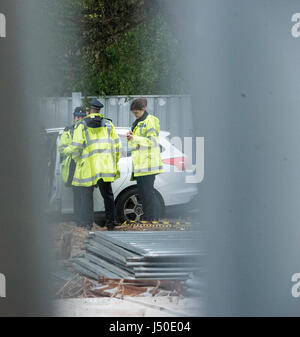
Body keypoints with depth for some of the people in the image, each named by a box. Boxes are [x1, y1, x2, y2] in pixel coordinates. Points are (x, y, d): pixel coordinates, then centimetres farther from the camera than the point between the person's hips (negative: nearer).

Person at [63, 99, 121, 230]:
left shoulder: (81, 125, -3)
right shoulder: (108, 124, 9)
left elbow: (76, 147, -8)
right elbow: (116, 145, 8)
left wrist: (67, 151, 13)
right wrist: (114, 164, 16)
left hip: (88, 168, -3)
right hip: (106, 167, 3)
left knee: (87, 196, 2)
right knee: (107, 195, 12)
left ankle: (86, 224, -1)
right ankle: (110, 223, 12)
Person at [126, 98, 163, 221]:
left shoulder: (150, 121, -8)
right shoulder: (137, 123, 21)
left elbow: (151, 141, -16)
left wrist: (134, 138, -19)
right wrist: (130, 139, 4)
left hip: (148, 162, -10)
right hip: (139, 163, 10)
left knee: (147, 190, -11)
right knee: (141, 191, 10)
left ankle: (150, 218, -10)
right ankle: (146, 217, 15)